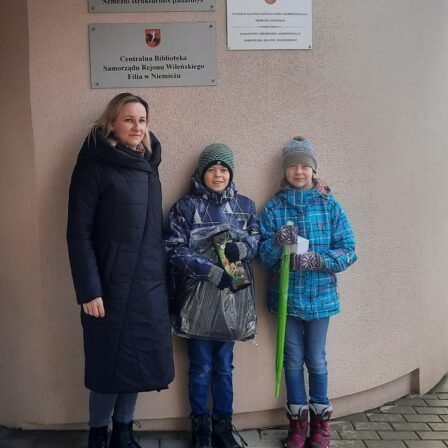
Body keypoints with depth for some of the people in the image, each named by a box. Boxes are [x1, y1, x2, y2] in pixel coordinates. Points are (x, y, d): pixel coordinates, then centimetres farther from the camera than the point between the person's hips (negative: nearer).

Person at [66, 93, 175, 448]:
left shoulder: (148, 163, 11)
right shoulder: (95, 165, -8)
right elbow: (79, 232, -12)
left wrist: (162, 277, 14)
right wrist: (89, 290, -16)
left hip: (150, 285, 6)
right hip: (112, 285, -5)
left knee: (138, 361, 11)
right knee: (111, 364, 3)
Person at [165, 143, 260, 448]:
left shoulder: (245, 205, 8)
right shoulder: (185, 207, -2)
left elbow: (257, 241, 8)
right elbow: (176, 250, -9)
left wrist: (239, 248, -15)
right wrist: (212, 272, -20)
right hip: (199, 295, -2)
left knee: (224, 365, 13)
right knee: (201, 367, 8)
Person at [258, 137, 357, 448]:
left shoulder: (330, 206, -2)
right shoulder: (273, 208, 0)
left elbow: (348, 251, -5)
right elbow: (263, 256, -3)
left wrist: (318, 259, -21)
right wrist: (277, 242, -24)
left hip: (320, 295, -1)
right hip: (287, 295, 1)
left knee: (316, 360, 8)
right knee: (293, 360, 12)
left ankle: (321, 422, 28)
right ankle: (298, 422, 28)